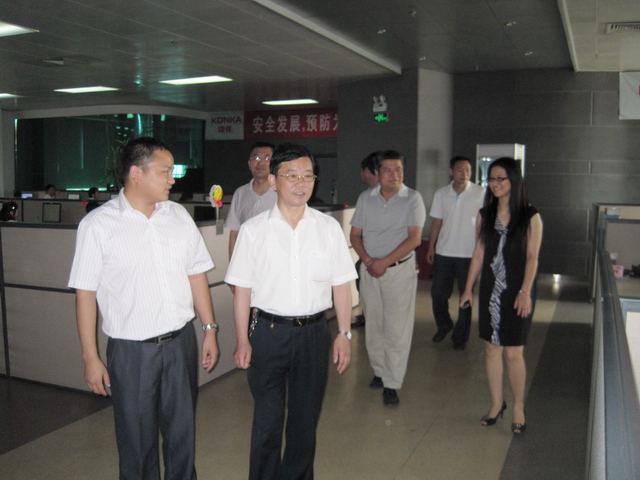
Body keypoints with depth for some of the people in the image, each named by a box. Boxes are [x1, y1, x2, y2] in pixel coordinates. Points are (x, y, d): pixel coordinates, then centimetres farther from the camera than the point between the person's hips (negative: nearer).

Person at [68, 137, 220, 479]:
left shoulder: (178, 216, 4)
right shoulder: (98, 225, -9)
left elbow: (197, 274, 8)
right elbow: (85, 293, -7)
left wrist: (209, 330, 7)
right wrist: (90, 358, -7)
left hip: (181, 342, 4)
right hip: (131, 350, -3)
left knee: (182, 430, 17)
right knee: (138, 439, 12)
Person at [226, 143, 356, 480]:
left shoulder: (328, 228, -1)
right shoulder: (253, 230, -6)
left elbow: (341, 285, 3)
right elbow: (242, 289, -3)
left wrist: (344, 333, 2)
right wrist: (242, 340, -3)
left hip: (314, 331, 2)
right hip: (268, 331, -2)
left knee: (306, 418, 17)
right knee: (267, 420, 12)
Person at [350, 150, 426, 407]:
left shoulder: (412, 198, -5)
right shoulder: (365, 198, 5)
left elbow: (414, 238, -12)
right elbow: (355, 234, 7)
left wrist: (384, 262, -16)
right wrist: (367, 260, -10)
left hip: (400, 270, -4)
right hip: (369, 269, 4)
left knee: (396, 329, -2)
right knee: (373, 326, 11)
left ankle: (391, 384, 6)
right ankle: (380, 371, 28)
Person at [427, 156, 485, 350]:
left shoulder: (480, 193, -5)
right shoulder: (441, 194, 3)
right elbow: (436, 222, 9)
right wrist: (431, 246, 6)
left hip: (469, 254, -3)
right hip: (444, 252, 3)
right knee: (438, 292, 9)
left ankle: (460, 336, 21)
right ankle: (444, 327, 33)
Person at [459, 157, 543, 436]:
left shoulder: (530, 217, -5)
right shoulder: (485, 215, 7)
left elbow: (532, 257, -8)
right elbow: (479, 253, 10)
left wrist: (525, 292, -16)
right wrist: (469, 288, 8)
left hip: (517, 291, -4)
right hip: (490, 289, 4)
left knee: (513, 352, 0)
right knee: (491, 349, 9)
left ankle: (518, 407, 19)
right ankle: (497, 403, 25)